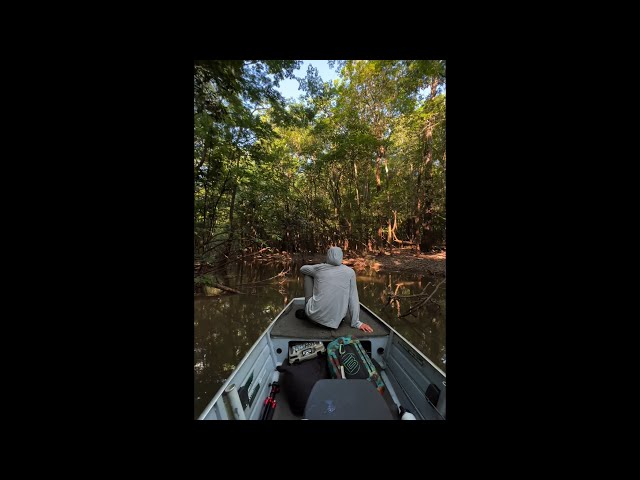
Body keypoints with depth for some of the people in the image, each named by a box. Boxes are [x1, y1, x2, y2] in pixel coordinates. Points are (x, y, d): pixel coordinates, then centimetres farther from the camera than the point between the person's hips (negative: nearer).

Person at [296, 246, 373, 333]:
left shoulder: (319, 268, 1)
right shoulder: (350, 272, -1)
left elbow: (302, 269, 21)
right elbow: (353, 298, -1)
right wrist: (356, 323, 5)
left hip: (315, 316, 0)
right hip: (335, 320, 0)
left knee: (308, 274, 16)